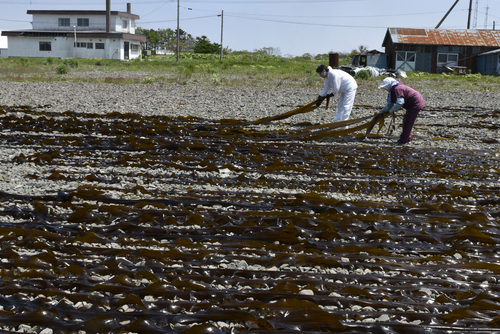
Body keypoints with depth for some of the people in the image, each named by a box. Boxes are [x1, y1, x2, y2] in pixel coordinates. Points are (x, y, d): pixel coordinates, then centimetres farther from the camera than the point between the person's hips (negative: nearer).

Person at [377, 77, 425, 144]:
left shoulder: (397, 89, -21)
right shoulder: (393, 90, 14)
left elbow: (400, 102, -29)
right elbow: (390, 104, 15)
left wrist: (392, 110, -19)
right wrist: (382, 111, 4)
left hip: (416, 104, -11)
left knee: (407, 122, -8)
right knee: (406, 120, 19)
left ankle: (403, 140, -3)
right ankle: (408, 138, 27)